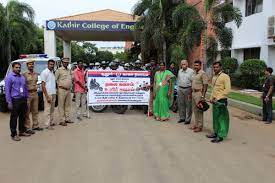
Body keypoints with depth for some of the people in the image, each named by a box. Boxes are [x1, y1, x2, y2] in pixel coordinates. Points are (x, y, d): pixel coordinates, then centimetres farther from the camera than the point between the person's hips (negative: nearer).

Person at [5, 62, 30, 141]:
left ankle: (22, 131, 27)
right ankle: (14, 134, 9)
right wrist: (9, 102, -14)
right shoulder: (9, 77, -6)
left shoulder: (22, 77, 12)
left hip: (23, 99, 6)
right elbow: (7, 90, -9)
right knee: (14, 117, 1)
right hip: (15, 100, -6)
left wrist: (26, 98, 12)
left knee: (23, 116, 13)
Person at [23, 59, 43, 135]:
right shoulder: (24, 74, -7)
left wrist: (35, 88, 11)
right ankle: (27, 128, 2)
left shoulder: (36, 74, 12)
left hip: (35, 93, 6)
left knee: (35, 111, 13)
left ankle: (35, 125, 24)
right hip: (28, 94, -6)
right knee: (27, 112, -2)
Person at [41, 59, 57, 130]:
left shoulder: (52, 72, 13)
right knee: (47, 109, -4)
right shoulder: (44, 72, -9)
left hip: (53, 94, 8)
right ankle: (47, 125, 1)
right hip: (48, 94, -8)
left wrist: (55, 93, 11)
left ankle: (51, 122, 22)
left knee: (52, 109, 13)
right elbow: (43, 85, -13)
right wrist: (47, 96, -18)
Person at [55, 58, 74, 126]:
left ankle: (67, 118, 20)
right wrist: (59, 85, -6)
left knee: (68, 105, 11)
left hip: (68, 90, 7)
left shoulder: (69, 70, 14)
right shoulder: (59, 70, -6)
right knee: (61, 105, -3)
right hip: (62, 90, -7)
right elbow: (55, 79, -7)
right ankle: (62, 120, 1)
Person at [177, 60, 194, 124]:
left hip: (187, 89, -5)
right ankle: (182, 118, 21)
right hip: (180, 89, 6)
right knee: (181, 104, 9)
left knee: (188, 105, -1)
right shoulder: (179, 71, 13)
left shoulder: (191, 71, -7)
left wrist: (191, 90, -12)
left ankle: (188, 119, 8)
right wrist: (178, 88, 14)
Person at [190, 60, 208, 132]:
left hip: (199, 93, -9)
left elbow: (205, 85, -16)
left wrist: (203, 96, -20)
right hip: (193, 92, 9)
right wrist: (190, 93, 18)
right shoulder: (195, 73, 15)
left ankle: (200, 126, 4)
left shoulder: (203, 73, -12)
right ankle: (195, 124, 24)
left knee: (199, 110, -4)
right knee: (195, 109, 14)